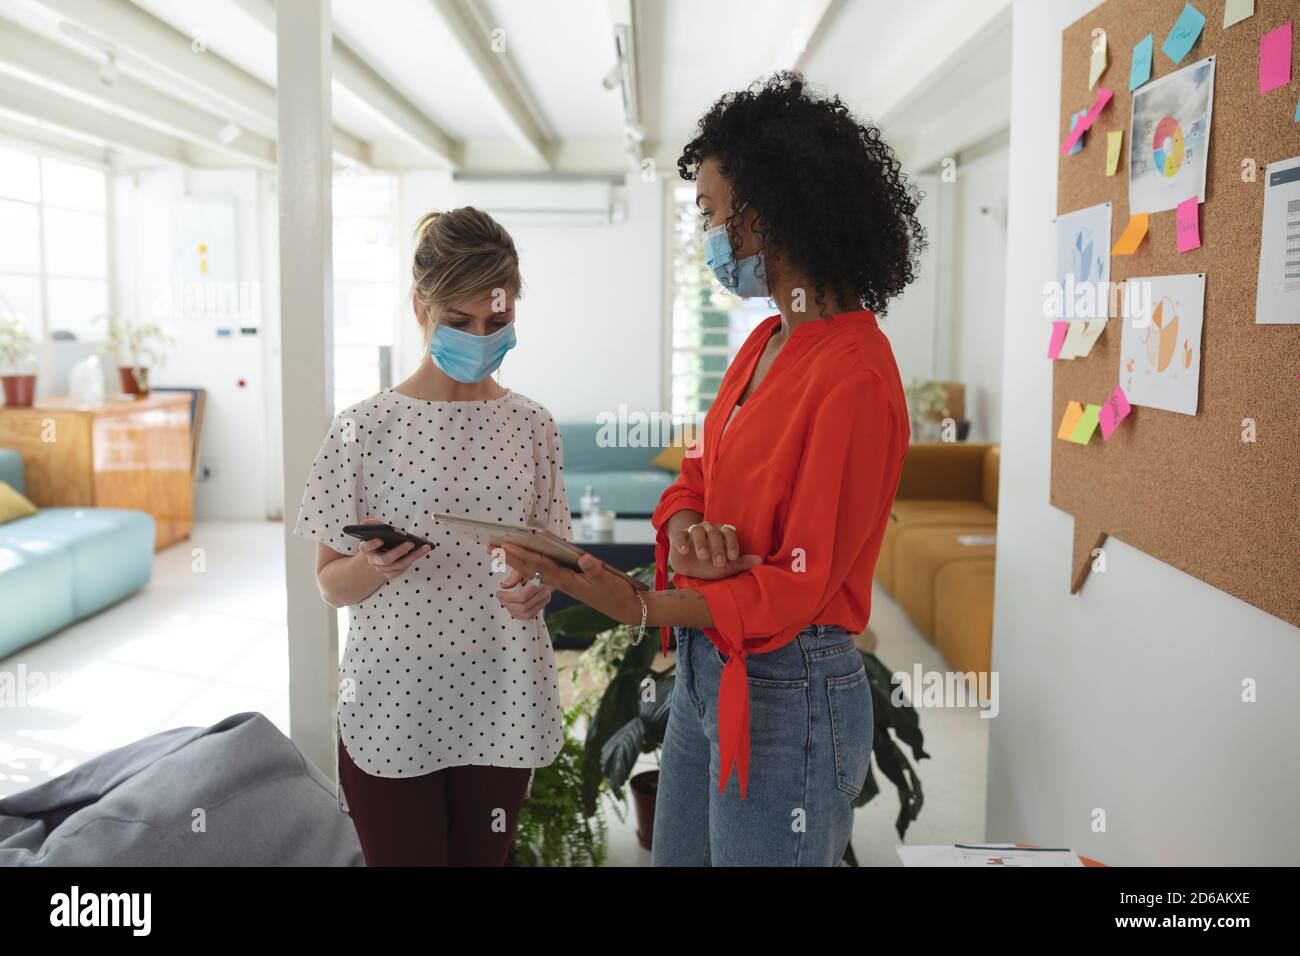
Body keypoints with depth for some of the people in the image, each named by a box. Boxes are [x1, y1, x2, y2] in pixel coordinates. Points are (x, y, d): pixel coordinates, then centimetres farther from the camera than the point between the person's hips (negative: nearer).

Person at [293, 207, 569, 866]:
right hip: (391, 706, -2)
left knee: (484, 857, 16)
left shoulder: (532, 427, 2)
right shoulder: (366, 427, -7)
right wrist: (373, 566, -24)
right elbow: (330, 583, -2)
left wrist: (537, 586, -11)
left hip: (500, 704, 3)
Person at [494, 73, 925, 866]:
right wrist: (685, 524, -13)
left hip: (785, 695, -8)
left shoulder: (854, 375, -21)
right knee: (674, 853, 21)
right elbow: (699, 475, 10)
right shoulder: (768, 341, 6)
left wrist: (640, 608, -29)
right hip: (705, 668, 8)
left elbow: (798, 586, -20)